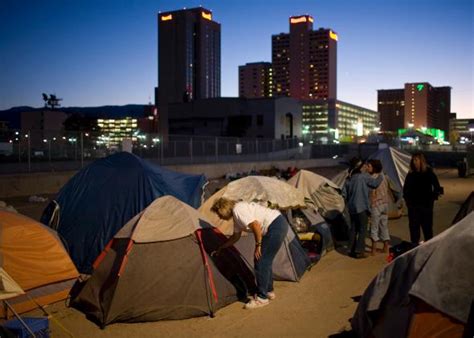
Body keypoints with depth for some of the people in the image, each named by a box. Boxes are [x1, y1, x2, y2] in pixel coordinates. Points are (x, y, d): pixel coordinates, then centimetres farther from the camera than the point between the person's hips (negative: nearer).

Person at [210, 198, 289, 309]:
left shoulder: (238, 210, -14)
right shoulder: (236, 216, 17)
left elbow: (256, 226, -22)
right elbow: (236, 236, 30)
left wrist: (258, 245, -14)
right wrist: (220, 248, 37)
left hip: (276, 226, -10)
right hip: (279, 225, 10)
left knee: (261, 261, -5)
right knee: (265, 261, 18)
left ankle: (261, 298, 3)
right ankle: (269, 292, 31)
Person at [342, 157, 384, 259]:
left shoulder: (348, 179, 7)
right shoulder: (364, 176, -12)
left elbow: (344, 193, 8)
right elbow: (375, 183, -19)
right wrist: (380, 175, -2)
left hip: (352, 207, 7)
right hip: (362, 207, -7)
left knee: (353, 229, 14)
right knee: (362, 229, 1)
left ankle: (351, 250, 18)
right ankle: (359, 251, 1)